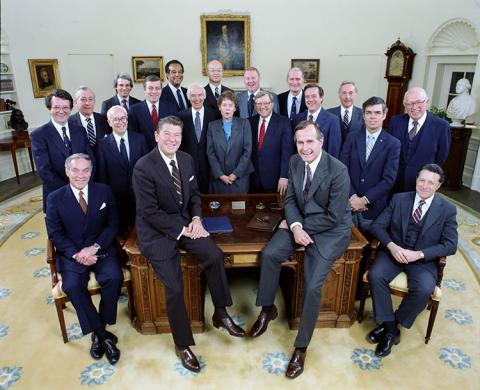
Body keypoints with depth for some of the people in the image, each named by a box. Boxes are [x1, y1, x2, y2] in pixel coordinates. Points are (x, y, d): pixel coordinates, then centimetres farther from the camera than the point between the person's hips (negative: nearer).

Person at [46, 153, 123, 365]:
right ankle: (102, 335, -12)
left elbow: (113, 224, 2)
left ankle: (99, 333, -5)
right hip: (71, 253, 0)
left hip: (101, 249, 0)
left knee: (114, 277, -26)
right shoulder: (55, 198, 1)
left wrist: (94, 247, -13)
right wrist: (77, 254, -15)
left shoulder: (104, 191, 2)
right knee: (72, 285, -27)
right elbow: (55, 234, 0)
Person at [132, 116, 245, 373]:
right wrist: (182, 230, -18)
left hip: (184, 223, 5)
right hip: (156, 231, -5)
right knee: (174, 287, -13)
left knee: (215, 256, -15)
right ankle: (182, 344, 12)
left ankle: (221, 314, 10)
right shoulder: (143, 167, -18)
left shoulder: (186, 159, 2)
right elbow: (150, 212, -18)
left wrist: (196, 219, -6)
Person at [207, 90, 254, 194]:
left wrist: (236, 174, -10)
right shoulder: (212, 126, 6)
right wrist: (220, 175, -8)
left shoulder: (244, 123, 2)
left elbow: (247, 151, -4)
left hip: (240, 178, -1)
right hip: (218, 179, 1)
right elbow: (210, 153, 1)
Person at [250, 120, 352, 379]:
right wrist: (295, 226, -17)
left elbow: (333, 217, -21)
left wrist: (295, 225, -14)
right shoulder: (295, 161, -3)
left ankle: (301, 347, 5)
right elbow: (290, 199, 2)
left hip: (331, 230, -5)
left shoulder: (338, 171, -22)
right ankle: (267, 309, 10)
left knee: (312, 286, -16)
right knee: (269, 253, -16)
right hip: (301, 222, 6)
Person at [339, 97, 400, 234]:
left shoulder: (393, 144, -4)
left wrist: (364, 200, -16)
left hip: (374, 207, -1)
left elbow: (389, 179, -10)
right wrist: (352, 197, -13)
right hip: (349, 204, 2)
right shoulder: (352, 137, 2)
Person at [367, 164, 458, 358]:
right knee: (375, 275, -26)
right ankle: (390, 327, -10)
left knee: (424, 289, -29)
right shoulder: (399, 199, 3)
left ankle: (393, 323, -3)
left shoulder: (448, 210, 0)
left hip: (423, 259, -1)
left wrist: (419, 254, -18)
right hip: (394, 252, 1)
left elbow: (450, 245, -4)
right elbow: (378, 225, 0)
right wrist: (392, 246, -18)